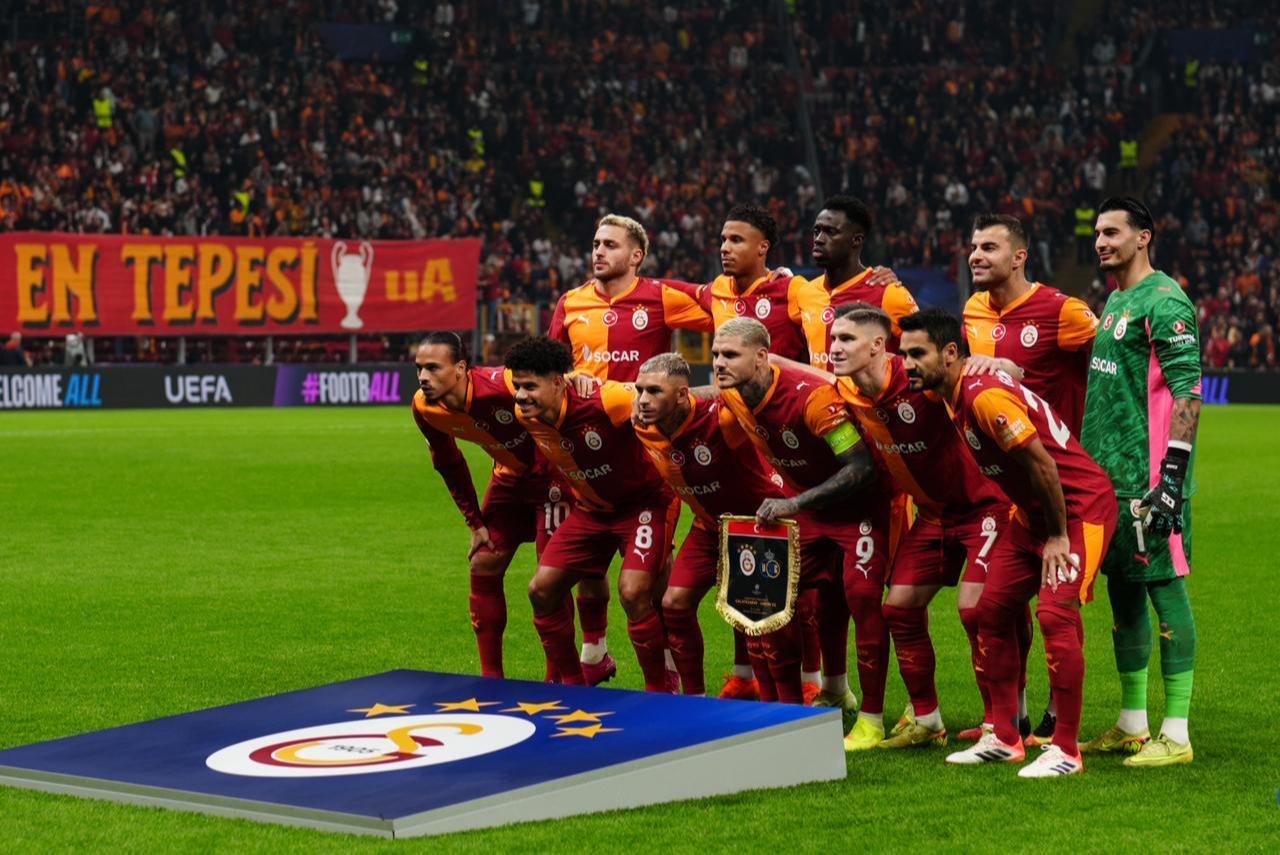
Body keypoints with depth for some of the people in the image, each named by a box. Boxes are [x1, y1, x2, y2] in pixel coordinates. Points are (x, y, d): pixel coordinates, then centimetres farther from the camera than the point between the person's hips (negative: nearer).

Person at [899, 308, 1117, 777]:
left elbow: (1042, 463, -23)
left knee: (1055, 613, -19)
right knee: (992, 609, 7)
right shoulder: (952, 396, 4)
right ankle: (1002, 737, 14)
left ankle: (1066, 751, -13)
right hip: (1037, 510, 10)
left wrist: (1059, 536, -17)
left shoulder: (985, 396, -25)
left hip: (1081, 504, -10)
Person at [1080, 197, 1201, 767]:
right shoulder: (1112, 303, 18)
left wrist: (1173, 474, -23)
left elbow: (1187, 393, -18)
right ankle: (1131, 726, 22)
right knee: (1121, 592, 13)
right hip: (1107, 475, 10)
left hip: (1148, 479, -10)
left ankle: (1175, 735, -3)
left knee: (1163, 588, -6)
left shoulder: (1163, 303, -11)